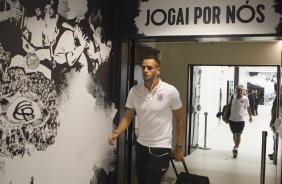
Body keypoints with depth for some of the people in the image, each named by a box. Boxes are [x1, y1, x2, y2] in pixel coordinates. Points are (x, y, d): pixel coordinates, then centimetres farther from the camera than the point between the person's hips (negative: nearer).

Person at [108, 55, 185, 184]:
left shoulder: (170, 91, -14)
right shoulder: (134, 91, -5)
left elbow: (180, 120, -4)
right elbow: (127, 117, 3)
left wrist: (179, 147, -1)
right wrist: (116, 132, -17)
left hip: (161, 148, -4)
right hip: (141, 146, 4)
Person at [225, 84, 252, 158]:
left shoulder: (245, 99, -8)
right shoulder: (233, 97, -4)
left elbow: (248, 107, 7)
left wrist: (250, 116, 16)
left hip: (240, 120, -3)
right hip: (232, 119, 3)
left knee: (238, 135, -4)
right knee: (234, 133, 17)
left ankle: (236, 148, -2)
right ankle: (236, 145, 37)